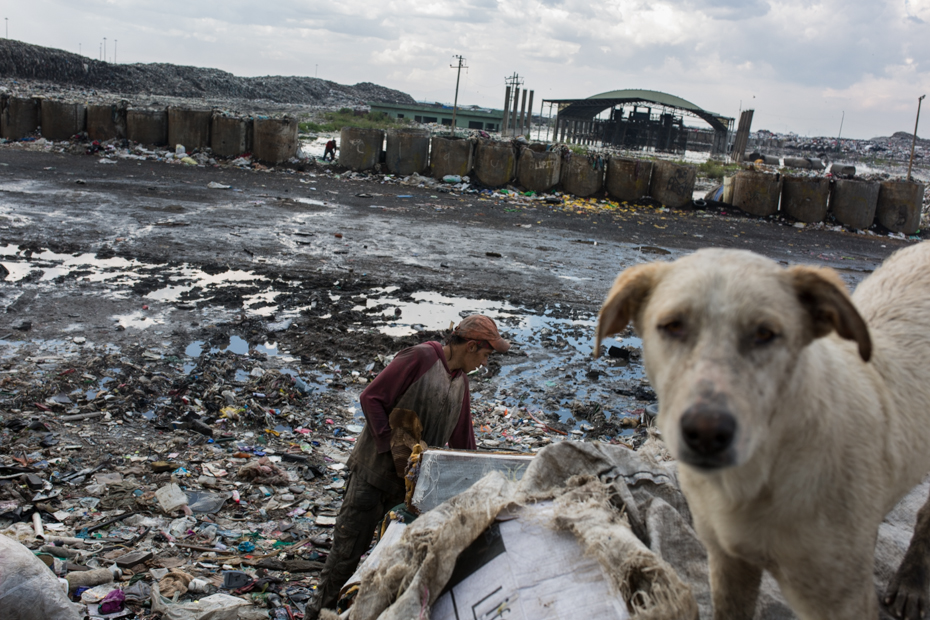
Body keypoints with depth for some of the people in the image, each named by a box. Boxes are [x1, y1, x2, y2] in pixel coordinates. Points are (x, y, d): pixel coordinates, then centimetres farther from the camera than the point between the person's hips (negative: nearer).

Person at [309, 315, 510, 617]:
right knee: (348, 548, 2)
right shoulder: (420, 358, -16)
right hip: (375, 471, -7)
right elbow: (371, 398, -18)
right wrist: (394, 447, -23)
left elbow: (462, 441, 17)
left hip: (415, 480, 7)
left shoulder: (460, 380, 9)